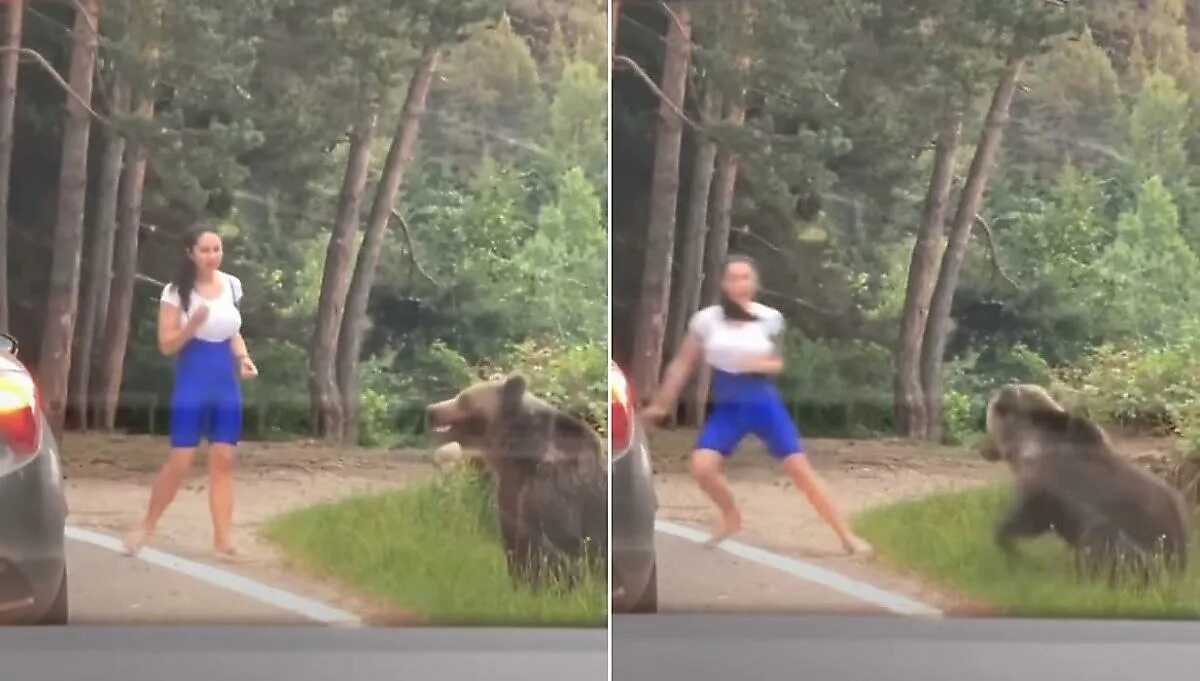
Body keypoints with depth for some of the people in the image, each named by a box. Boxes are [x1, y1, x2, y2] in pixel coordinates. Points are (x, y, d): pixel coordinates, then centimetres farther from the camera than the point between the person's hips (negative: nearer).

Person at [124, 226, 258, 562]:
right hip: (192, 384, -4)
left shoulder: (232, 286, 5)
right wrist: (193, 324, -25)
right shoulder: (176, 292, -8)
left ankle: (222, 540, 3)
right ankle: (147, 526, 15)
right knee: (179, 462, -5)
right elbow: (166, 344, -8)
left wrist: (243, 357, 0)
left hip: (227, 385, 4)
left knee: (223, 461, 1)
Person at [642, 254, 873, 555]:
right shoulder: (706, 320, -6)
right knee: (702, 466, -18)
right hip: (727, 408, 1)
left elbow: (778, 364, 6)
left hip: (765, 405, -1)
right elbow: (682, 364, 4)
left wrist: (762, 364, -17)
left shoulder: (770, 318, -6)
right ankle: (731, 517, 12)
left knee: (801, 471, -6)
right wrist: (662, 403, 7)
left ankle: (847, 536, 4)